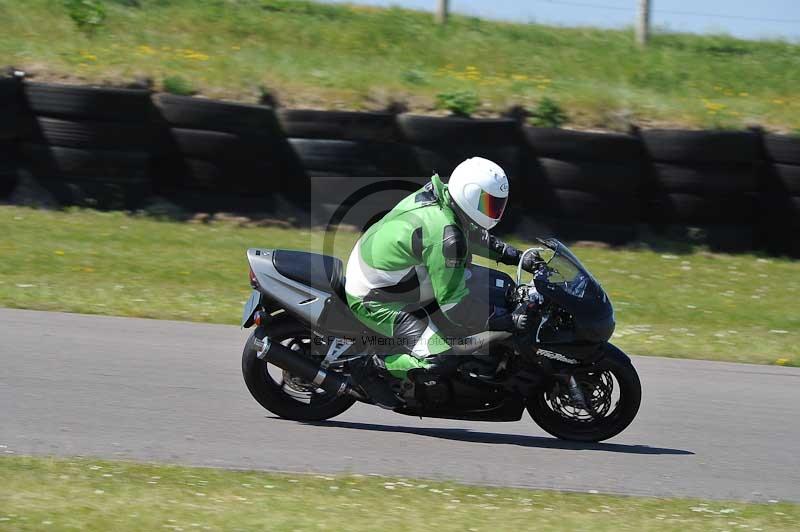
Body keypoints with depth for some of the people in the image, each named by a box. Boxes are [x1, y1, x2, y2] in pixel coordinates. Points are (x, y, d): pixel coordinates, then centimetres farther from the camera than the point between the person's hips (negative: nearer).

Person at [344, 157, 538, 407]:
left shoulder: (439, 195, -3)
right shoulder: (445, 237, -31)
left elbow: (475, 236, 18)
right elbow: (455, 307, -26)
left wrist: (518, 258, 12)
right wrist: (508, 321, -23)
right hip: (374, 300, -10)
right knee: (440, 359, -20)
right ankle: (372, 368, -1)